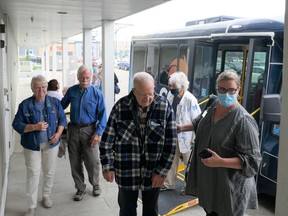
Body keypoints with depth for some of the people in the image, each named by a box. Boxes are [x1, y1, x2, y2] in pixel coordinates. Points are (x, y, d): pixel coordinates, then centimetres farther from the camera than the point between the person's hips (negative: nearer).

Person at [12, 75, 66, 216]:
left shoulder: (54, 102, -1)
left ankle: (46, 196, 38)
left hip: (51, 144, 2)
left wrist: (58, 133, -11)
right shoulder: (25, 104, -7)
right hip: (32, 145, -2)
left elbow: (62, 119, 5)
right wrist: (35, 127, -21)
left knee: (49, 172, 14)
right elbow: (16, 124, -8)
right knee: (33, 175, 1)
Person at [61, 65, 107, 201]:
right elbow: (61, 106, 15)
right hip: (73, 130, 3)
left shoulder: (97, 93, -6)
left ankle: (95, 184, 28)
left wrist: (98, 133, -13)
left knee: (93, 161, 0)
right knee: (75, 162, 10)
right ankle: (80, 189, 28)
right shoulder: (71, 91, 2)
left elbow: (102, 115, -6)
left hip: (89, 130, -3)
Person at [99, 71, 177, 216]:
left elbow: (171, 142, -7)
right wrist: (107, 166, -4)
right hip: (126, 171, 0)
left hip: (153, 172, 1)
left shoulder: (164, 107, -10)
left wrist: (162, 171, -8)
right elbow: (107, 139, -3)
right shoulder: (121, 106, -10)